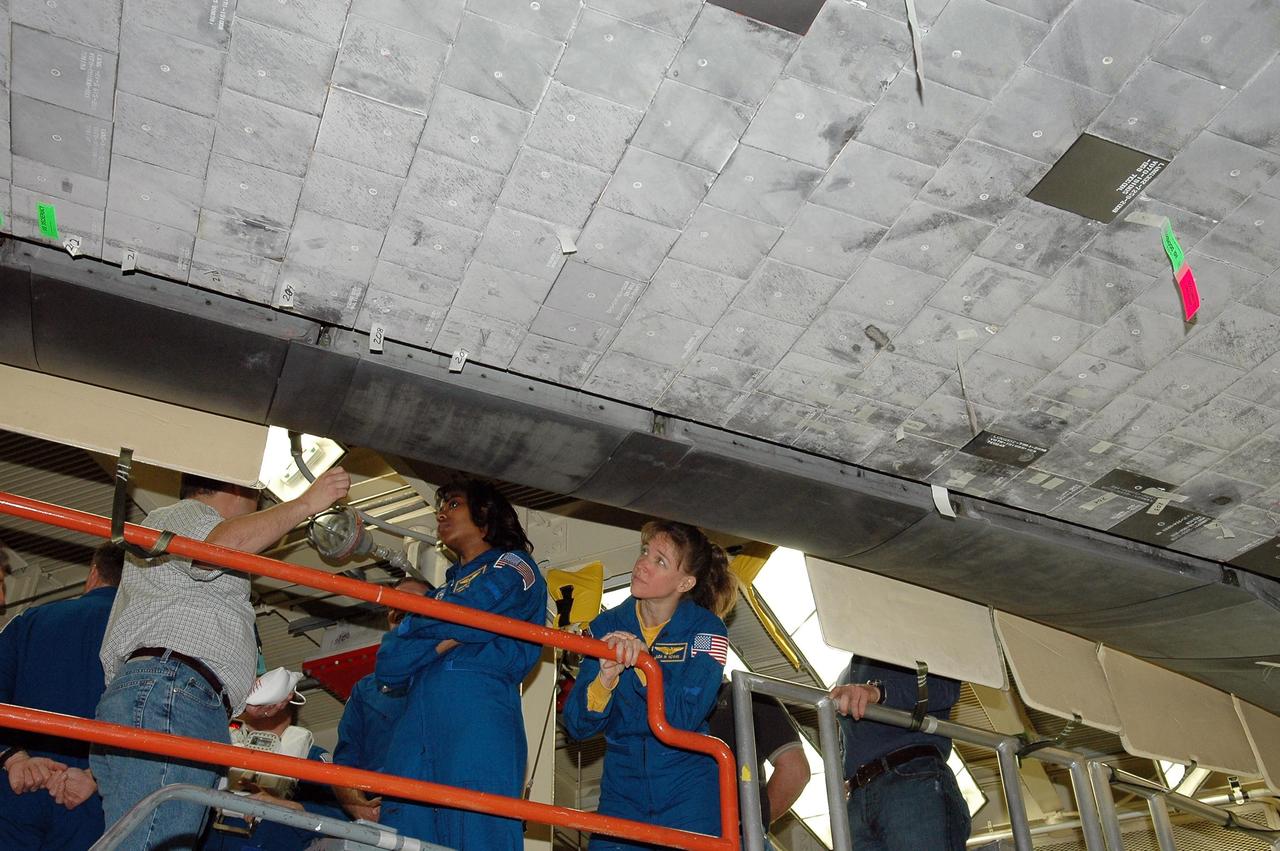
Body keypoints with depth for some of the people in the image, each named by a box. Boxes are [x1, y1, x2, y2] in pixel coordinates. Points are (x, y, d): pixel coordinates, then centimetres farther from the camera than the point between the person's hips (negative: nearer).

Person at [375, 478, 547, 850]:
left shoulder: (513, 567, 12)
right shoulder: (446, 587, 30)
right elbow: (388, 664, 17)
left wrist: (417, 624, 10)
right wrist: (441, 639, 0)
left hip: (479, 724, -6)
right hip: (414, 735, 6)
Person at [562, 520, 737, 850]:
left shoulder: (706, 629, -9)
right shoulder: (608, 626, -3)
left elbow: (685, 719, -20)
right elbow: (576, 726, -8)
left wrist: (642, 661, -31)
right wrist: (606, 677, -27)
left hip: (688, 792, -2)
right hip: (622, 789, 2)